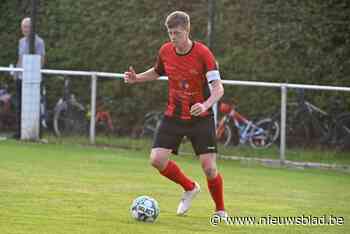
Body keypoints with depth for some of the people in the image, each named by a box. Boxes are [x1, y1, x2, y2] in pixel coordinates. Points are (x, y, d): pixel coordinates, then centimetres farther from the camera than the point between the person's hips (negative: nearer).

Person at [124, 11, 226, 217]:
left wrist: (206, 105, -40)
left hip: (201, 118, -4)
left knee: (209, 167, -10)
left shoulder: (203, 53, -16)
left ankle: (220, 210, 15)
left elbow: (218, 88, -21)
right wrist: (137, 78, 3)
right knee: (157, 159, -11)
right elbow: (157, 72, 21)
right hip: (174, 116, 4)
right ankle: (190, 188, 16)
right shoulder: (165, 51, -2)